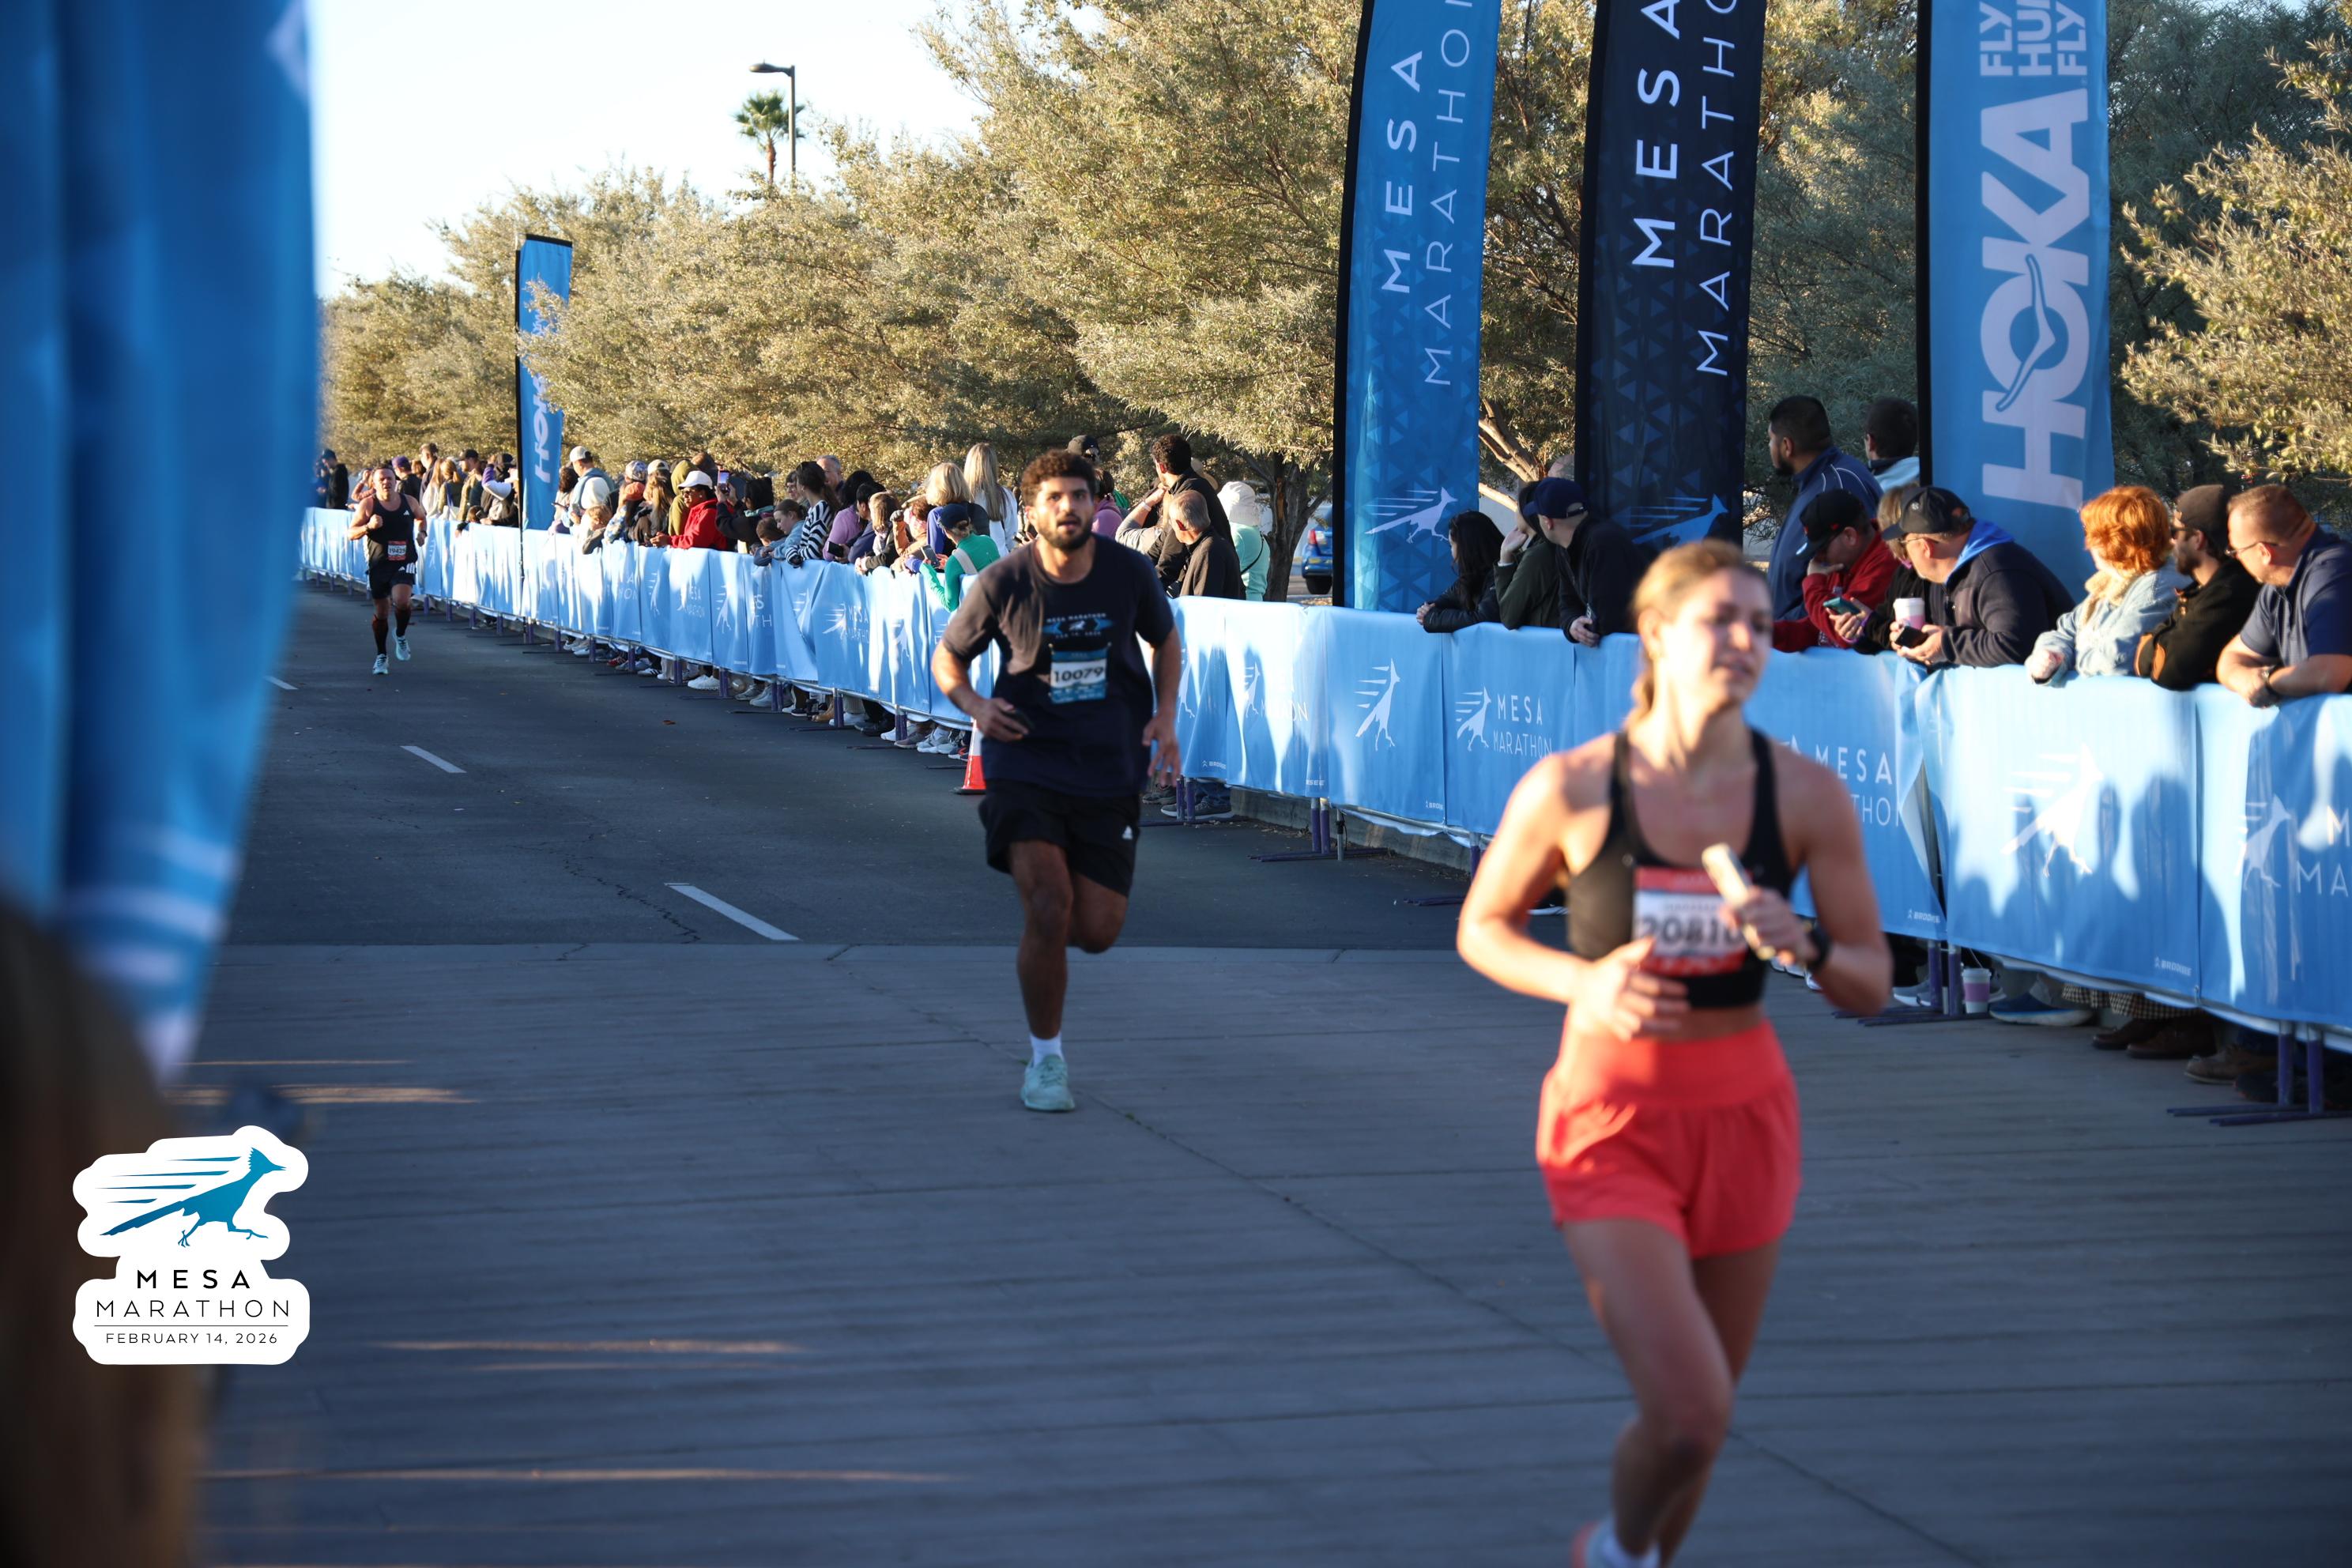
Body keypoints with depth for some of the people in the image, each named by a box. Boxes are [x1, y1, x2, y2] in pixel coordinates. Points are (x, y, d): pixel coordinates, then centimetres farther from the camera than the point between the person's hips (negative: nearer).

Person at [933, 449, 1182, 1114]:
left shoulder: (1129, 572, -3)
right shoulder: (1002, 583, -8)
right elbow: (947, 657, 6)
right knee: (1048, 909, -19)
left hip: (1110, 771, 2)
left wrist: (1166, 716, 1)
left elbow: (1166, 640, 16)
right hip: (1027, 764, -2)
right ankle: (1045, 1059, 1)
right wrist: (974, 706, -14)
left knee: (1097, 932, -1)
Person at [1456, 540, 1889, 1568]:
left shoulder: (1807, 797, -6)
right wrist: (1583, 983, -16)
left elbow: (1871, 987, 1)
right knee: (1690, 1414, -16)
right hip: (1610, 1120, -3)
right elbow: (1481, 928, 2)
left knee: (1700, 1412, 13)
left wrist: (1803, 946, -22)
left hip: (1743, 1116, 3)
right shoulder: (1571, 788, -11)